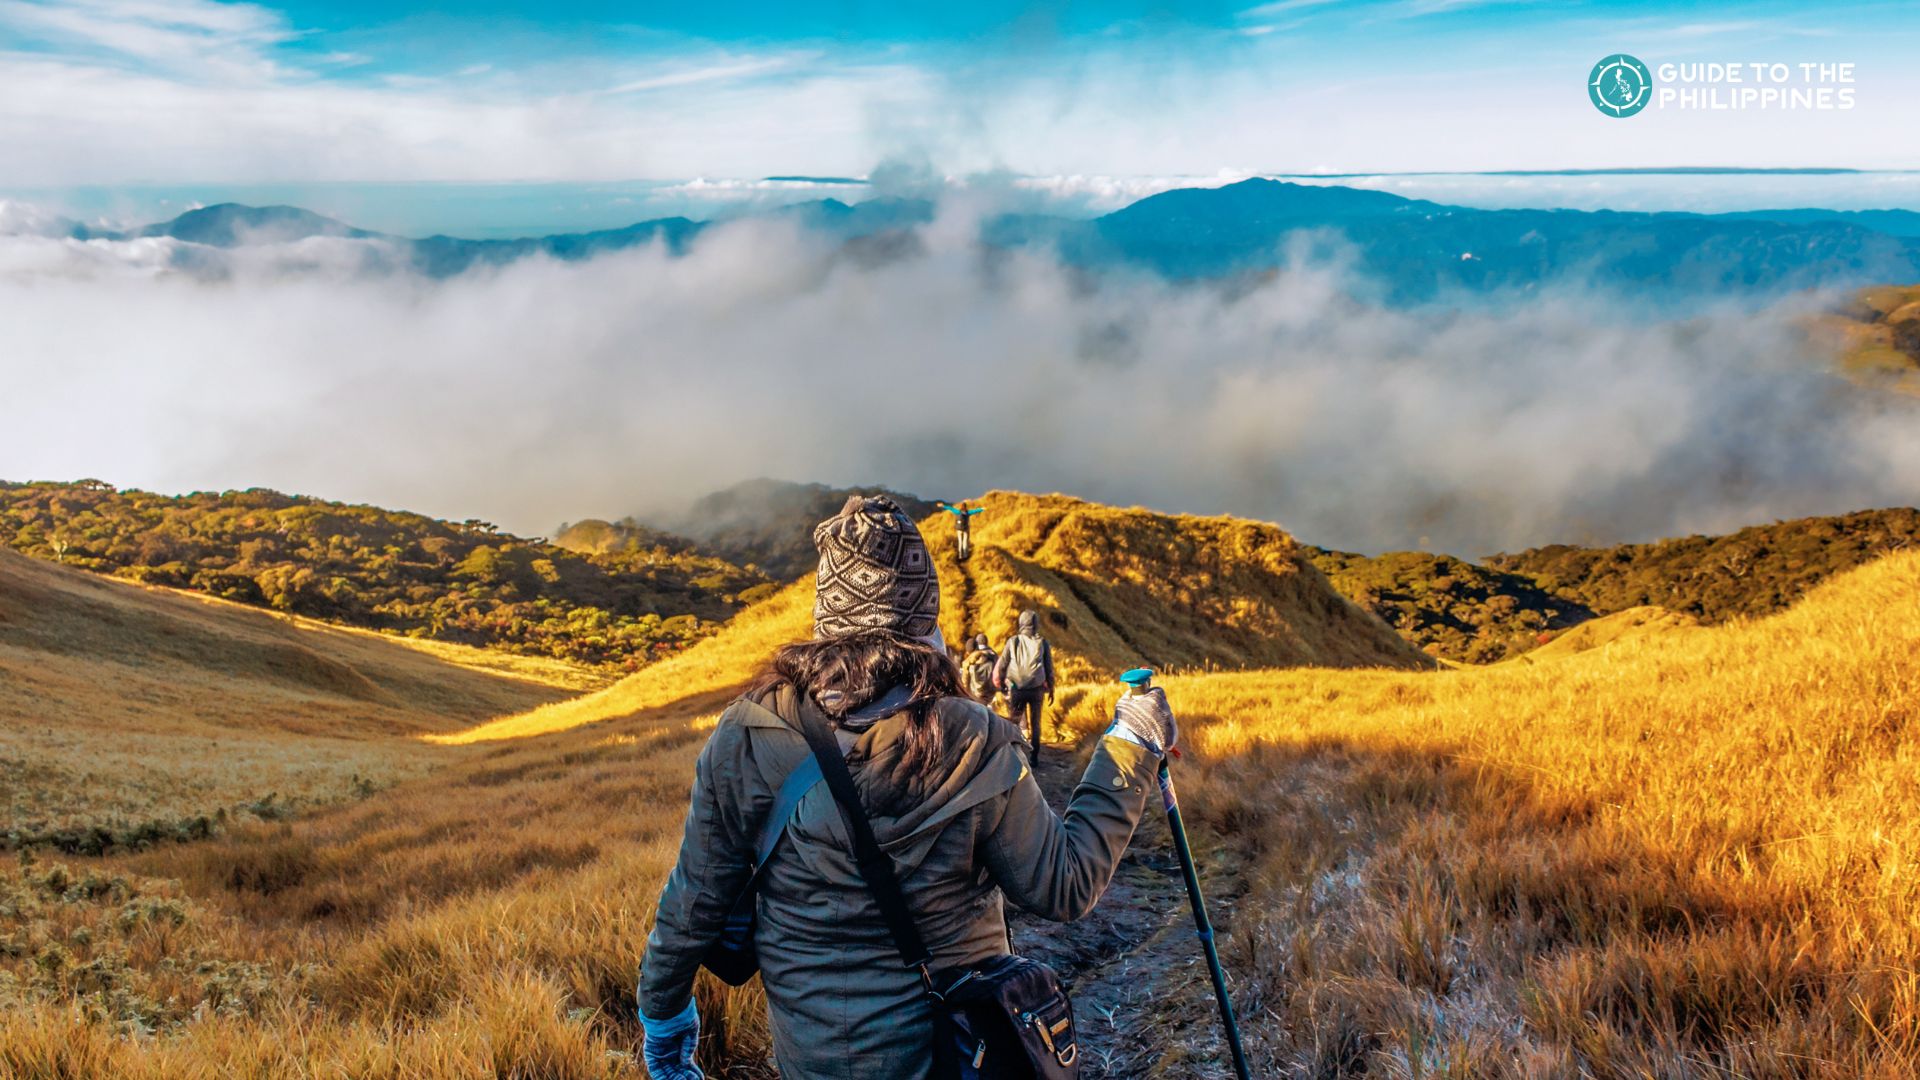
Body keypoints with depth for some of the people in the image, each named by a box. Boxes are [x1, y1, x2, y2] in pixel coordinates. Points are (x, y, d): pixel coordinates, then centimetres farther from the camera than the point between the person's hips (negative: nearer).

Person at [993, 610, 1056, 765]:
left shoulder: (1013, 642, 0)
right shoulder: (1043, 643, 2)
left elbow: (1000, 666, 0)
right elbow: (1049, 668, 6)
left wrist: (1000, 685, 8)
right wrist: (1051, 689, 14)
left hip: (1016, 689, -1)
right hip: (1037, 689, 1)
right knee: (1036, 724, 13)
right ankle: (1034, 757, 11)